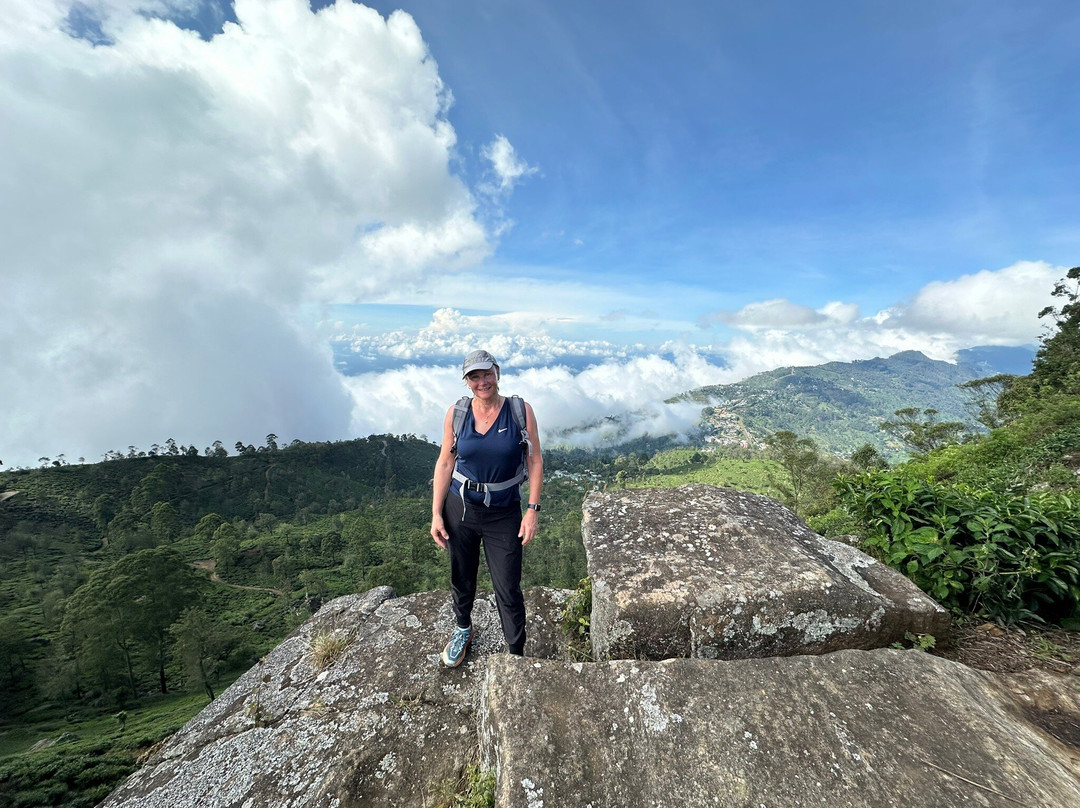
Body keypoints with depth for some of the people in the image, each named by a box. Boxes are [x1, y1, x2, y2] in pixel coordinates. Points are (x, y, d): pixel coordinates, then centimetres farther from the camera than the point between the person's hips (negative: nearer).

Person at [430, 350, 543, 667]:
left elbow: (535, 462, -6)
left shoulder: (520, 411, -10)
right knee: (461, 579, 21)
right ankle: (463, 629, 51)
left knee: (508, 591, 5)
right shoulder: (456, 413, -5)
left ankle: (517, 655, 29)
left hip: (504, 513, -2)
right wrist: (436, 514, -2)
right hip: (460, 509, 2)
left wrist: (532, 510, -11)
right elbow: (445, 463, 0)